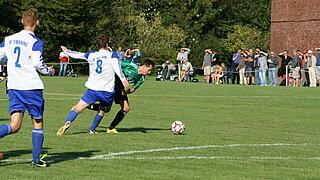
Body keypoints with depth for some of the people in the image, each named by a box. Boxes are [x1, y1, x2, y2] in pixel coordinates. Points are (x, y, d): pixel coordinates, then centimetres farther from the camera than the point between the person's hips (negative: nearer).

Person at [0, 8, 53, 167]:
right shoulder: (36, 42, -6)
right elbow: (37, 63, -15)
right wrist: (48, 71, 5)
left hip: (13, 87, 5)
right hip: (32, 87, -4)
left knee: (14, 126, -1)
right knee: (38, 123, 10)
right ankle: (36, 159, 12)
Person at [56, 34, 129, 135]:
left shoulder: (91, 55, 10)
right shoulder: (112, 55, 2)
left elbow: (77, 55, 21)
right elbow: (116, 67, -13)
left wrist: (67, 51, 39)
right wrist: (123, 79, -23)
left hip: (93, 89, 1)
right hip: (108, 91, -1)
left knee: (77, 108, 3)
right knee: (102, 110, 25)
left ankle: (67, 123, -20)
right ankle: (92, 129, 22)